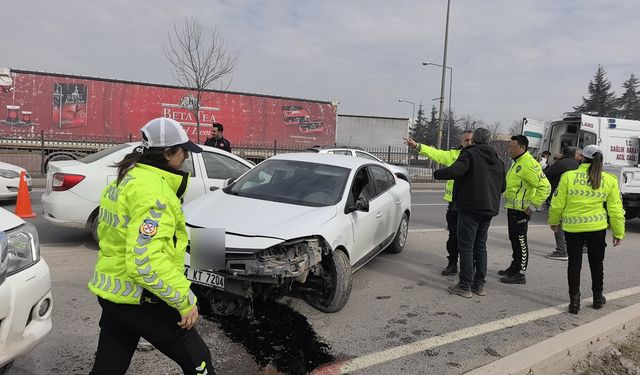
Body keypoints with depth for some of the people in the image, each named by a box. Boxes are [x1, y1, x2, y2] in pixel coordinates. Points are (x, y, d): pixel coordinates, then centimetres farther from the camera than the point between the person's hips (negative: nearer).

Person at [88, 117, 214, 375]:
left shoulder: (125, 180, 11)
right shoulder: (153, 190, -21)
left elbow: (106, 232, 20)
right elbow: (146, 262, -29)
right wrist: (185, 300, -22)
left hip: (110, 291, 10)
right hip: (140, 299, -10)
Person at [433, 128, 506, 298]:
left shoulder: (469, 154, -9)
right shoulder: (497, 160, 14)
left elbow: (454, 171, -25)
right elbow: (502, 186, 18)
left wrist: (437, 173, -8)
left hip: (470, 208, -7)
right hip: (489, 209, 7)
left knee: (466, 247, -2)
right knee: (480, 246, 16)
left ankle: (465, 286, 1)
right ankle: (480, 284, 19)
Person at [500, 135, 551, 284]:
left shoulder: (529, 164, -19)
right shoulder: (517, 162, 14)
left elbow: (545, 187, -23)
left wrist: (532, 206, -22)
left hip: (521, 210, -10)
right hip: (512, 208, 10)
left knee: (520, 241, -2)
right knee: (514, 239, 18)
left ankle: (519, 274, 6)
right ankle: (514, 268, 31)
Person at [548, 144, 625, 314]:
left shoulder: (568, 176, -7)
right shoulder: (610, 180, -2)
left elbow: (557, 204, -3)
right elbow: (616, 209, 1)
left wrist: (554, 222, 14)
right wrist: (619, 233, 10)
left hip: (572, 228, -1)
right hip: (597, 228, 2)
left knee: (574, 263, 8)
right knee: (596, 263, 18)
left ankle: (574, 300, 8)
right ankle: (598, 297, 32)